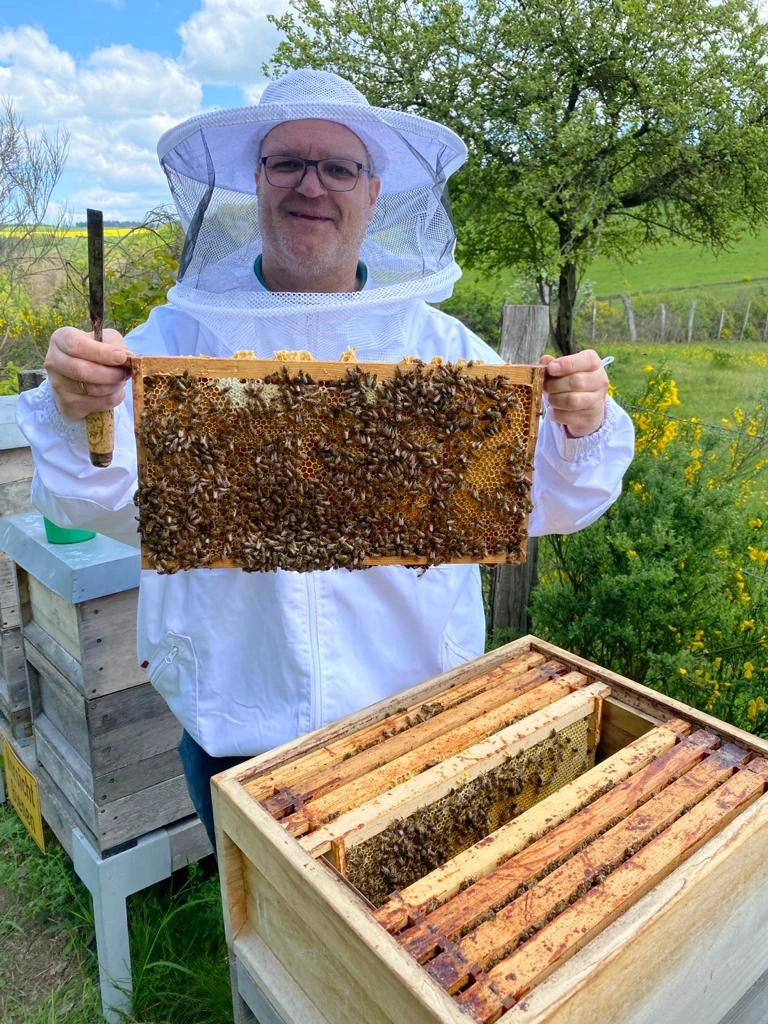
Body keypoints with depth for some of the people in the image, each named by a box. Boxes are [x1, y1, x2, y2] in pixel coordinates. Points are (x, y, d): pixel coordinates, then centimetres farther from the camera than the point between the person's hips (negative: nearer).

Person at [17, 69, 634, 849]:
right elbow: (110, 500, -13)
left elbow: (535, 498, -5)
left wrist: (581, 431, -24)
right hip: (238, 730, 0)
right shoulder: (180, 337, -6)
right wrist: (79, 419, -33)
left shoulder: (440, 345, -3)